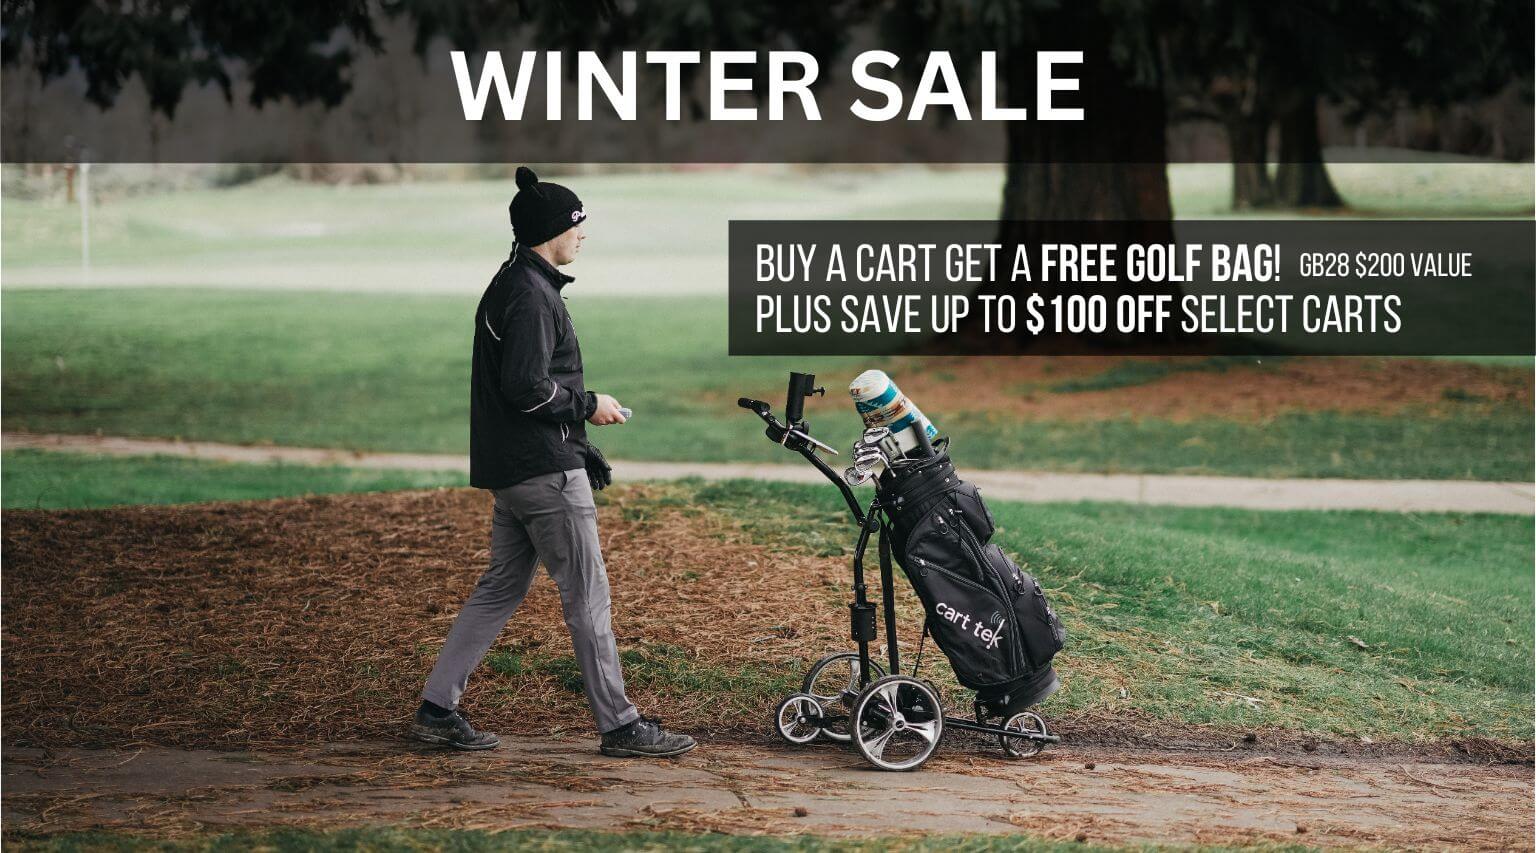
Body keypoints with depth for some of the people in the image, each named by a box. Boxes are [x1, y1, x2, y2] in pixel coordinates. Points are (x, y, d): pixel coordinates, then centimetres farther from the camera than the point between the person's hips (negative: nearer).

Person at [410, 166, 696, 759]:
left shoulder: (511, 286, 16)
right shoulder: (531, 295, -17)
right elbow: (526, 387, -24)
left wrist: (579, 447, 20)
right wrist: (588, 405, -10)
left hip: (508, 471, 10)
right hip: (546, 471, -10)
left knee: (501, 587, 14)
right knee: (587, 595, -4)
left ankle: (437, 709, 13)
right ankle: (619, 725, 1)